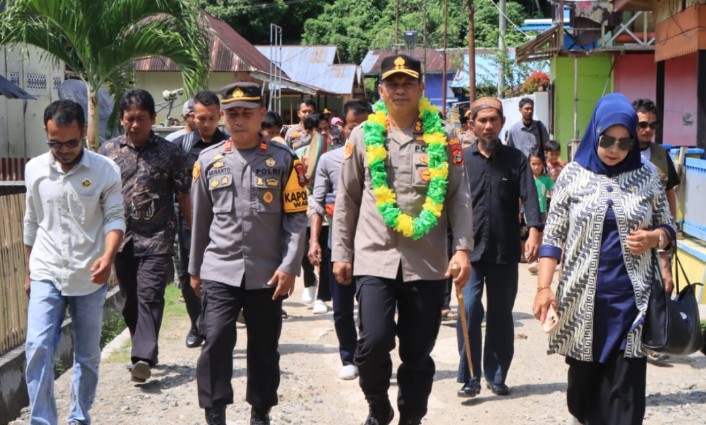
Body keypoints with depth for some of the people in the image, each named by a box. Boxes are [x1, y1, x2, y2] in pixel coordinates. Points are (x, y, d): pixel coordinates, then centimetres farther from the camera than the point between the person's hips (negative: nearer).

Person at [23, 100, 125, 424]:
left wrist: (108, 257, -26)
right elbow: (32, 223, 11)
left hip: (90, 277, -1)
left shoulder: (106, 169, -6)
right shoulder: (34, 169, 2)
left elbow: (115, 217, -7)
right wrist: (28, 271, 15)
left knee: (88, 356, 9)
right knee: (37, 349, -12)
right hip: (46, 275, 1)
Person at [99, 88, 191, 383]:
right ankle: (146, 351, 25)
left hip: (157, 238, -3)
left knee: (149, 297, -13)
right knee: (131, 300, 11)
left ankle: (143, 357, -17)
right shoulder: (108, 151, 7)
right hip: (121, 238, 3)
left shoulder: (169, 153, 1)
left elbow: (183, 196, 3)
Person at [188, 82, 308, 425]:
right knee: (216, 341, -11)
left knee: (264, 348, 10)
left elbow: (296, 218, -2)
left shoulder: (284, 159, -1)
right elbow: (200, 219, 12)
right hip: (219, 271, 1)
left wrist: (289, 266, -10)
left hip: (267, 273, 0)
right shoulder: (208, 160, 5)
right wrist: (195, 268, 15)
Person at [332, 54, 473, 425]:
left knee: (418, 353, 6)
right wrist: (341, 253, 6)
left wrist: (463, 249, -7)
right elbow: (347, 200, 9)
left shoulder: (442, 138, 4)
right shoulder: (363, 136, 6)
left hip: (428, 262, 0)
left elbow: (459, 197, 3)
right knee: (373, 343, -11)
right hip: (375, 257, 0)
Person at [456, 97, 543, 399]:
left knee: (501, 315, 9)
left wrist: (534, 231, -22)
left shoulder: (516, 159, 5)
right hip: (470, 249, -1)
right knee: (469, 311, -10)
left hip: (505, 251, 1)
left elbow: (529, 196, -7)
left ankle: (496, 376, 22)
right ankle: (470, 378, 1)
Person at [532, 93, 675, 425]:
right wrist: (544, 287, -8)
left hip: (630, 298, 0)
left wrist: (653, 238, -11)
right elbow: (553, 235, 1)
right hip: (582, 298, 0)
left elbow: (668, 228, 12)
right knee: (583, 377, 9)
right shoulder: (573, 174, 2)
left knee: (625, 387, -3)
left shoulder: (647, 177, 4)